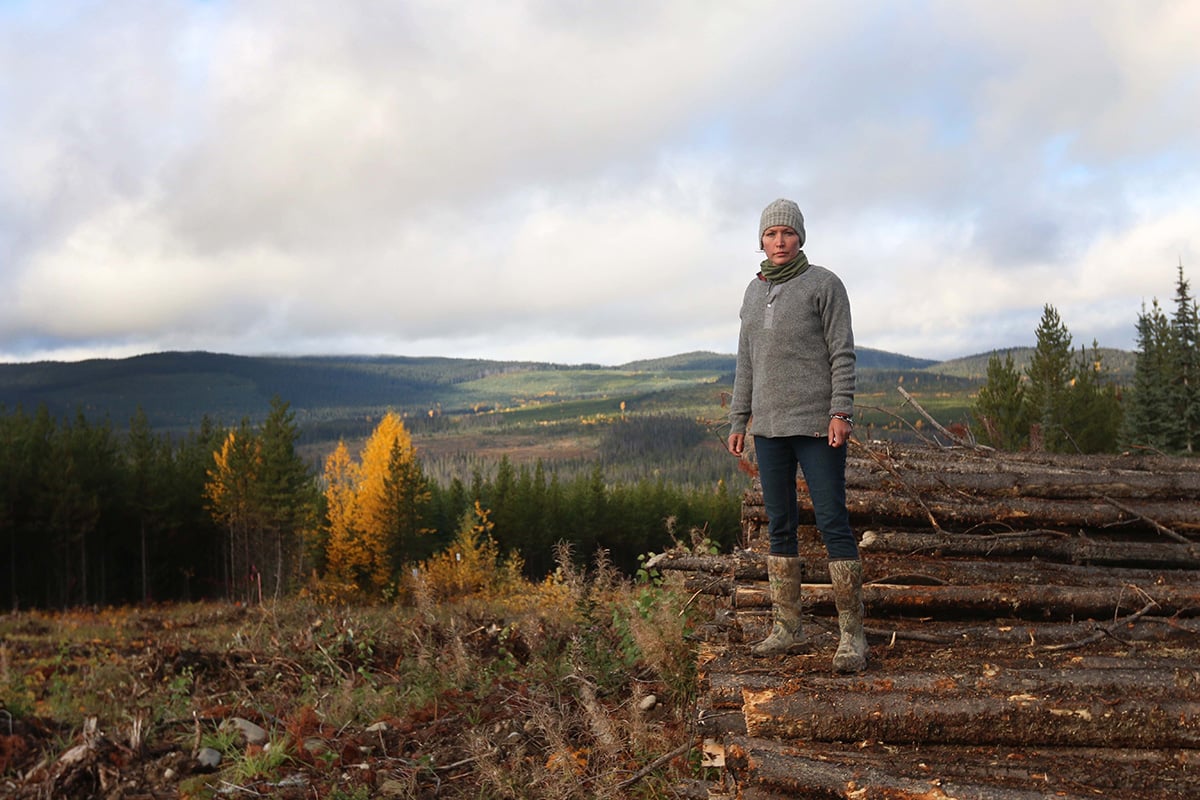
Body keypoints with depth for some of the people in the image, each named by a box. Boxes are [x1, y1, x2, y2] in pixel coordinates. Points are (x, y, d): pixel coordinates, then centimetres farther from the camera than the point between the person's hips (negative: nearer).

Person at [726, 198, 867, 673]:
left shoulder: (824, 284, -3)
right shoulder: (755, 292, 14)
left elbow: (842, 352, -8)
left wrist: (841, 413, -17)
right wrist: (738, 422, 11)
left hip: (816, 423, -6)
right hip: (770, 425, 6)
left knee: (833, 523, -8)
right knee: (780, 527, 7)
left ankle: (852, 636, -4)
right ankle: (786, 630, 15)